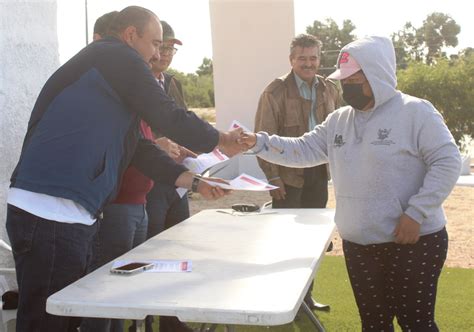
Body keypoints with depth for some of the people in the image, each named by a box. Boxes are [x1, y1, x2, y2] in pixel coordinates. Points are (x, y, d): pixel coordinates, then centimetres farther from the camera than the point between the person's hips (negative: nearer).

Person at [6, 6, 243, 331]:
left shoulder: (108, 67, 25)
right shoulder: (118, 58, -4)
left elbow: (137, 146, 22)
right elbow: (169, 118, -4)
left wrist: (193, 181, 16)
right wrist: (221, 140, 12)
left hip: (68, 212, 10)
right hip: (50, 212, -10)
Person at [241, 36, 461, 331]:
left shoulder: (415, 112, -11)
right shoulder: (338, 121, 9)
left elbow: (447, 162, -15)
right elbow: (302, 150, 8)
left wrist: (415, 213, -19)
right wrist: (259, 142, -6)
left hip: (414, 241, -6)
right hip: (358, 245, 6)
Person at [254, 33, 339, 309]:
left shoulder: (330, 89, 8)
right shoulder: (276, 92, -8)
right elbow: (265, 137, -9)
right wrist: (273, 177, -13)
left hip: (319, 174, 5)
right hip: (289, 176, -5)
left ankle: (305, 294, 28)